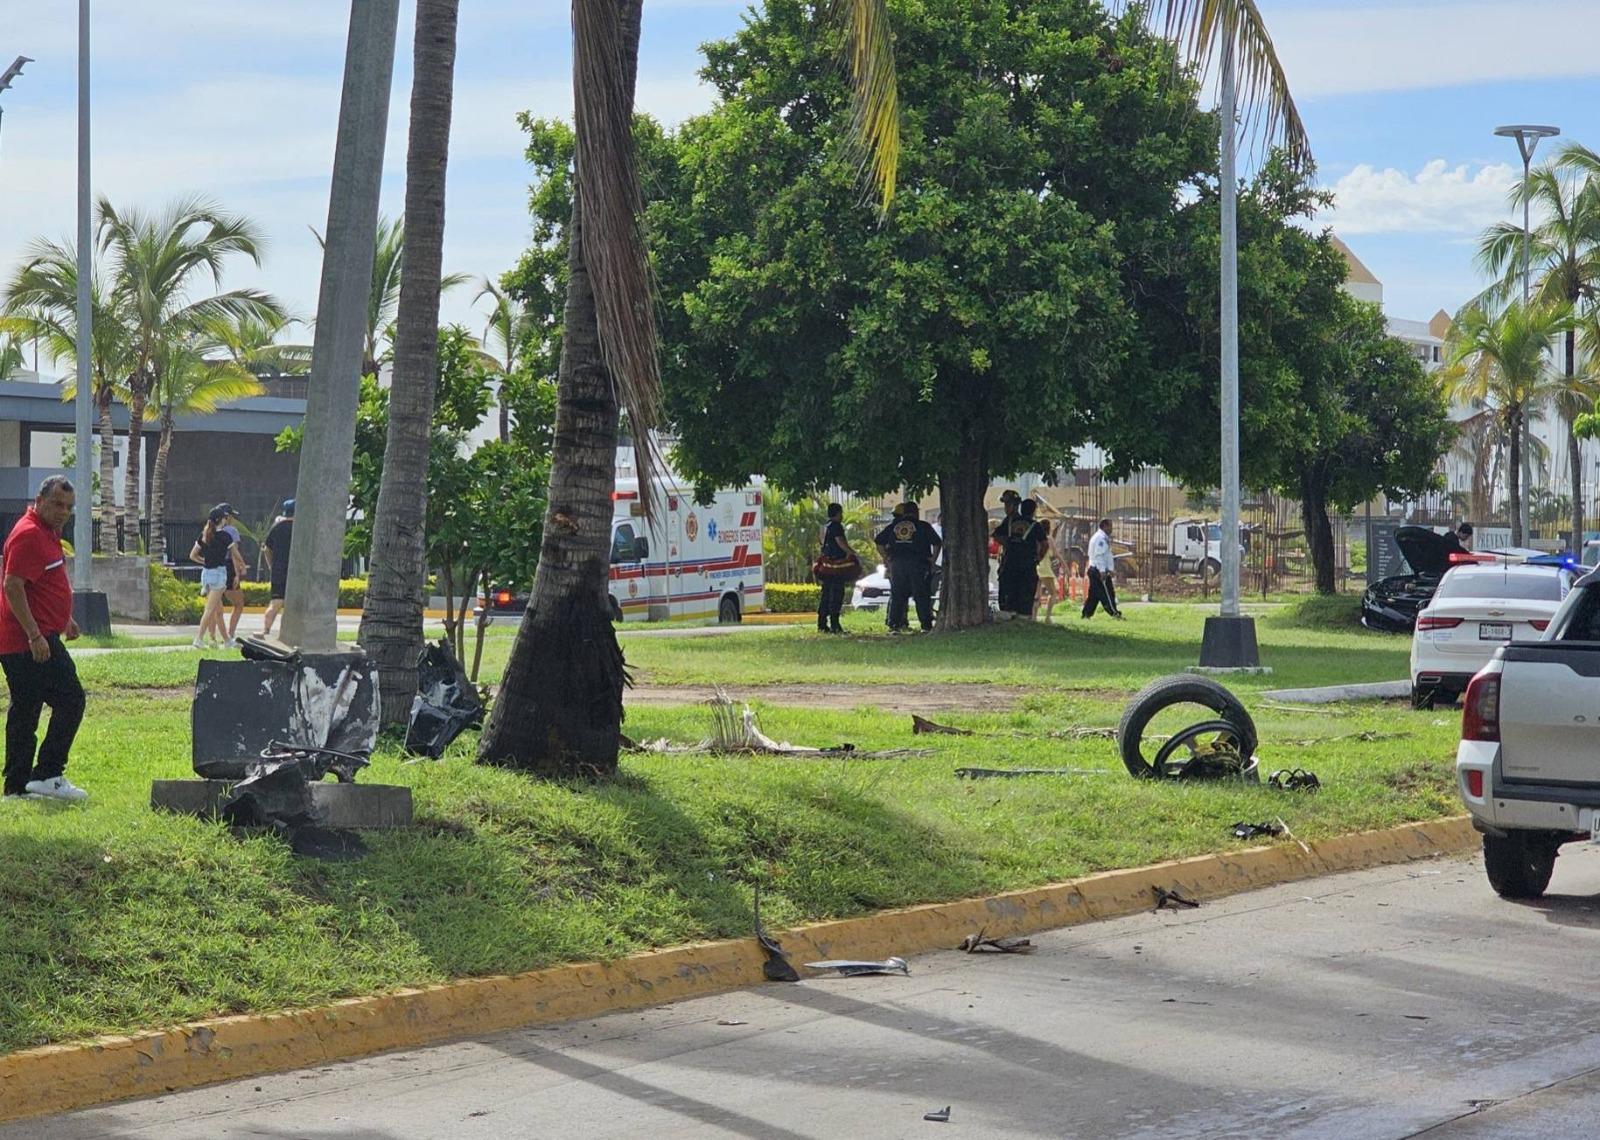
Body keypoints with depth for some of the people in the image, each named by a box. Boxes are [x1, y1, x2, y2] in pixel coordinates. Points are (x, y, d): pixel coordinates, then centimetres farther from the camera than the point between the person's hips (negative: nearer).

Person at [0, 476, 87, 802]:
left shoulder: (47, 533, 18)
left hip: (34, 638, 11)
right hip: (33, 640, -11)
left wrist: (66, 619, 34)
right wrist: (35, 635, -26)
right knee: (70, 700, -9)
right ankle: (48, 775, -8)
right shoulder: (28, 534, -15)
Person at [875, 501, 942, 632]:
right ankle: (926, 625, 0)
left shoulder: (893, 525, 10)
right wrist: (933, 560, 5)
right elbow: (937, 543, -2)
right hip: (917, 564, -2)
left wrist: (886, 557, 12)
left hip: (896, 564, 2)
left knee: (896, 596, 7)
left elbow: (879, 542, 10)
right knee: (922, 596, 3)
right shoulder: (923, 526, 2)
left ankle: (893, 625, 3)